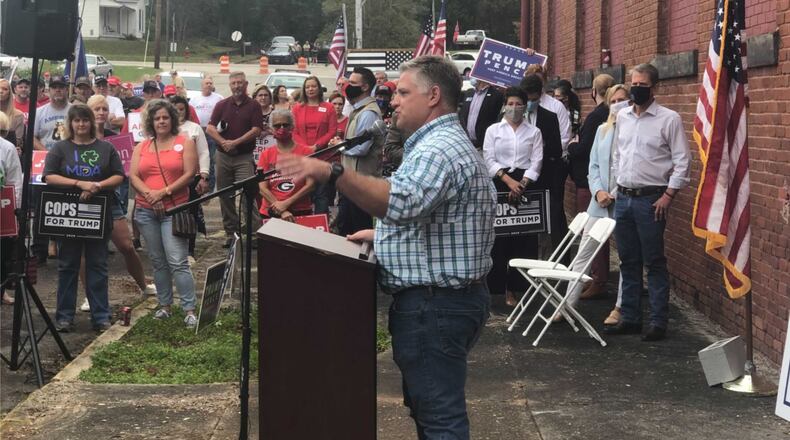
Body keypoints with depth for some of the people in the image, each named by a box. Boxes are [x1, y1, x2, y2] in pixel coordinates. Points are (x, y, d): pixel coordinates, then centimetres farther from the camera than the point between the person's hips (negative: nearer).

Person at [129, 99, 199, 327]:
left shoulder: (185, 143, 3)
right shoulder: (142, 147, 14)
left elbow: (189, 174, -6)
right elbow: (133, 176, 5)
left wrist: (164, 192, -13)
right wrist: (149, 194, -13)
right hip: (147, 211, 4)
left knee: (177, 262, -12)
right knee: (158, 262, 10)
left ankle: (190, 310, -10)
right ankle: (165, 305, 19)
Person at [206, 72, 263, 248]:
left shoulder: (254, 106, 2)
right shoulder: (222, 105, 9)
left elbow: (256, 130, -7)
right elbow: (210, 128, 3)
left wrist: (235, 142, -15)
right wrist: (223, 142, -13)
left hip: (244, 156, -4)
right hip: (223, 155, 4)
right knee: (225, 195, 7)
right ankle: (230, 232, 15)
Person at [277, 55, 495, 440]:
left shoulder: (438, 149, -19)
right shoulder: (444, 143, 18)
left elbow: (402, 202, -39)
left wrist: (333, 173, -45)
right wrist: (384, 234, 17)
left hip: (435, 304, -12)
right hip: (439, 297, 12)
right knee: (428, 404, 20)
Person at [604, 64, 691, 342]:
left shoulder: (669, 119, -7)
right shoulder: (622, 117, 10)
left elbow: (682, 160, -9)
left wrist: (668, 195, -13)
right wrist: (617, 185, 12)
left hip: (651, 199, -6)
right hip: (623, 198, 6)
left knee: (654, 263, -2)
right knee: (628, 262, 11)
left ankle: (659, 323, 4)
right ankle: (630, 318, 19)